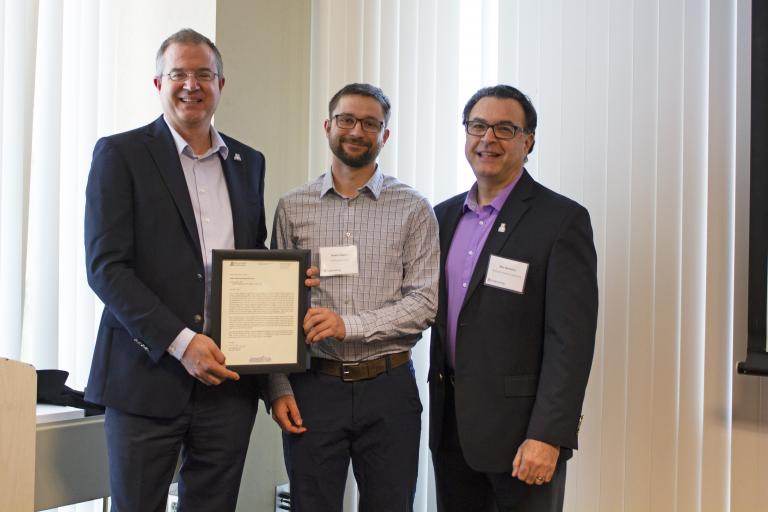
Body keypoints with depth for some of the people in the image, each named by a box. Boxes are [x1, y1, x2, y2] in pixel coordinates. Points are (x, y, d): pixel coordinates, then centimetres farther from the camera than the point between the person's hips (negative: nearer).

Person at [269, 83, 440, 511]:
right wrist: (279, 388, -1)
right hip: (313, 387, 1)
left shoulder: (413, 210, 2)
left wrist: (349, 324, -16)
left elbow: (425, 303, -5)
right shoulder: (292, 208, 6)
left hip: (387, 387, 0)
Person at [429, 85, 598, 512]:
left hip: (521, 429, -6)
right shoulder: (444, 216, 10)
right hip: (451, 427, 6)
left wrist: (547, 436, -20)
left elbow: (571, 339, -15)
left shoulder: (563, 220, -10)